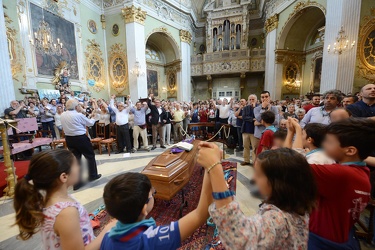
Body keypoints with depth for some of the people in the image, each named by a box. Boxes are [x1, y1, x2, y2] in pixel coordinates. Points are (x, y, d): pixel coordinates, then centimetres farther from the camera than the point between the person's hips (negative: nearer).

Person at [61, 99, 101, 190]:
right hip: (80, 138, -6)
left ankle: (77, 183, 15)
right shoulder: (79, 115, -15)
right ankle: (93, 175, 28)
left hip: (69, 139, 6)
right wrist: (93, 118, 20)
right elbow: (90, 123, -1)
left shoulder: (62, 115, 4)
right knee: (90, 156, 13)